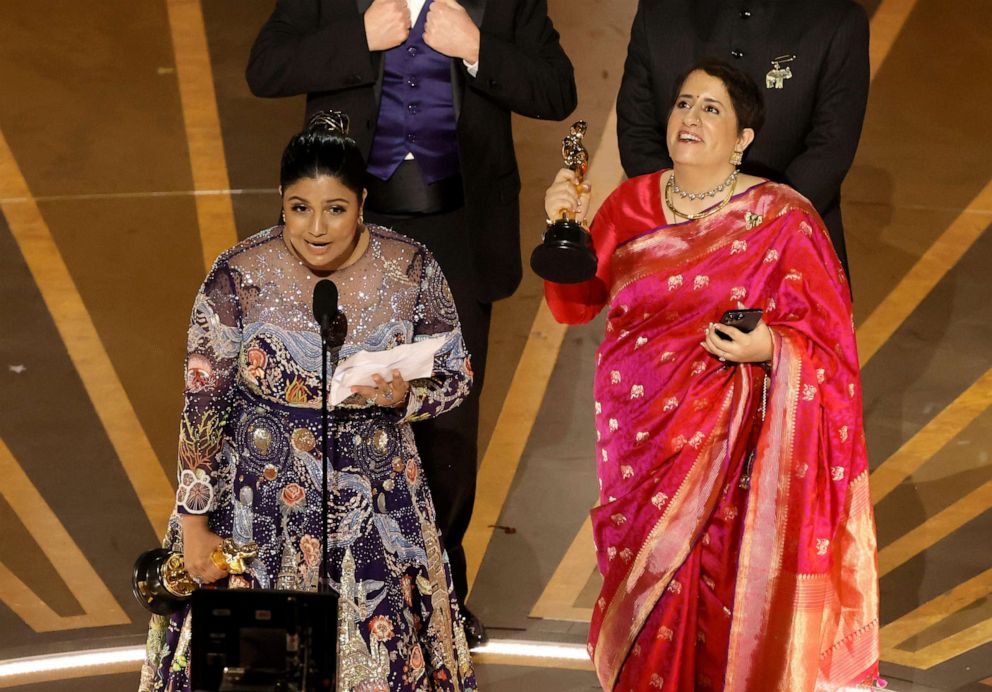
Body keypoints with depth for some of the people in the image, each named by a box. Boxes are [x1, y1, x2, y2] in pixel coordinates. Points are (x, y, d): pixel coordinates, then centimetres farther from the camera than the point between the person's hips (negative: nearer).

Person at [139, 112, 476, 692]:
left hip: (374, 505, 2)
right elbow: (202, 406, -8)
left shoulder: (411, 269, -8)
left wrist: (405, 393, -19)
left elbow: (457, 375, 3)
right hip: (261, 503, -1)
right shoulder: (239, 276, -13)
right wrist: (195, 525, -6)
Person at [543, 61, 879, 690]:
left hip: (726, 443, -4)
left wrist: (768, 347, -26)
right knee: (643, 576, 14)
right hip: (636, 428, 4)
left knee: (714, 582, -2)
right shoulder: (633, 202, 5)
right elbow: (574, 304, 2)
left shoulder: (783, 219, -8)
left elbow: (827, 336, -6)